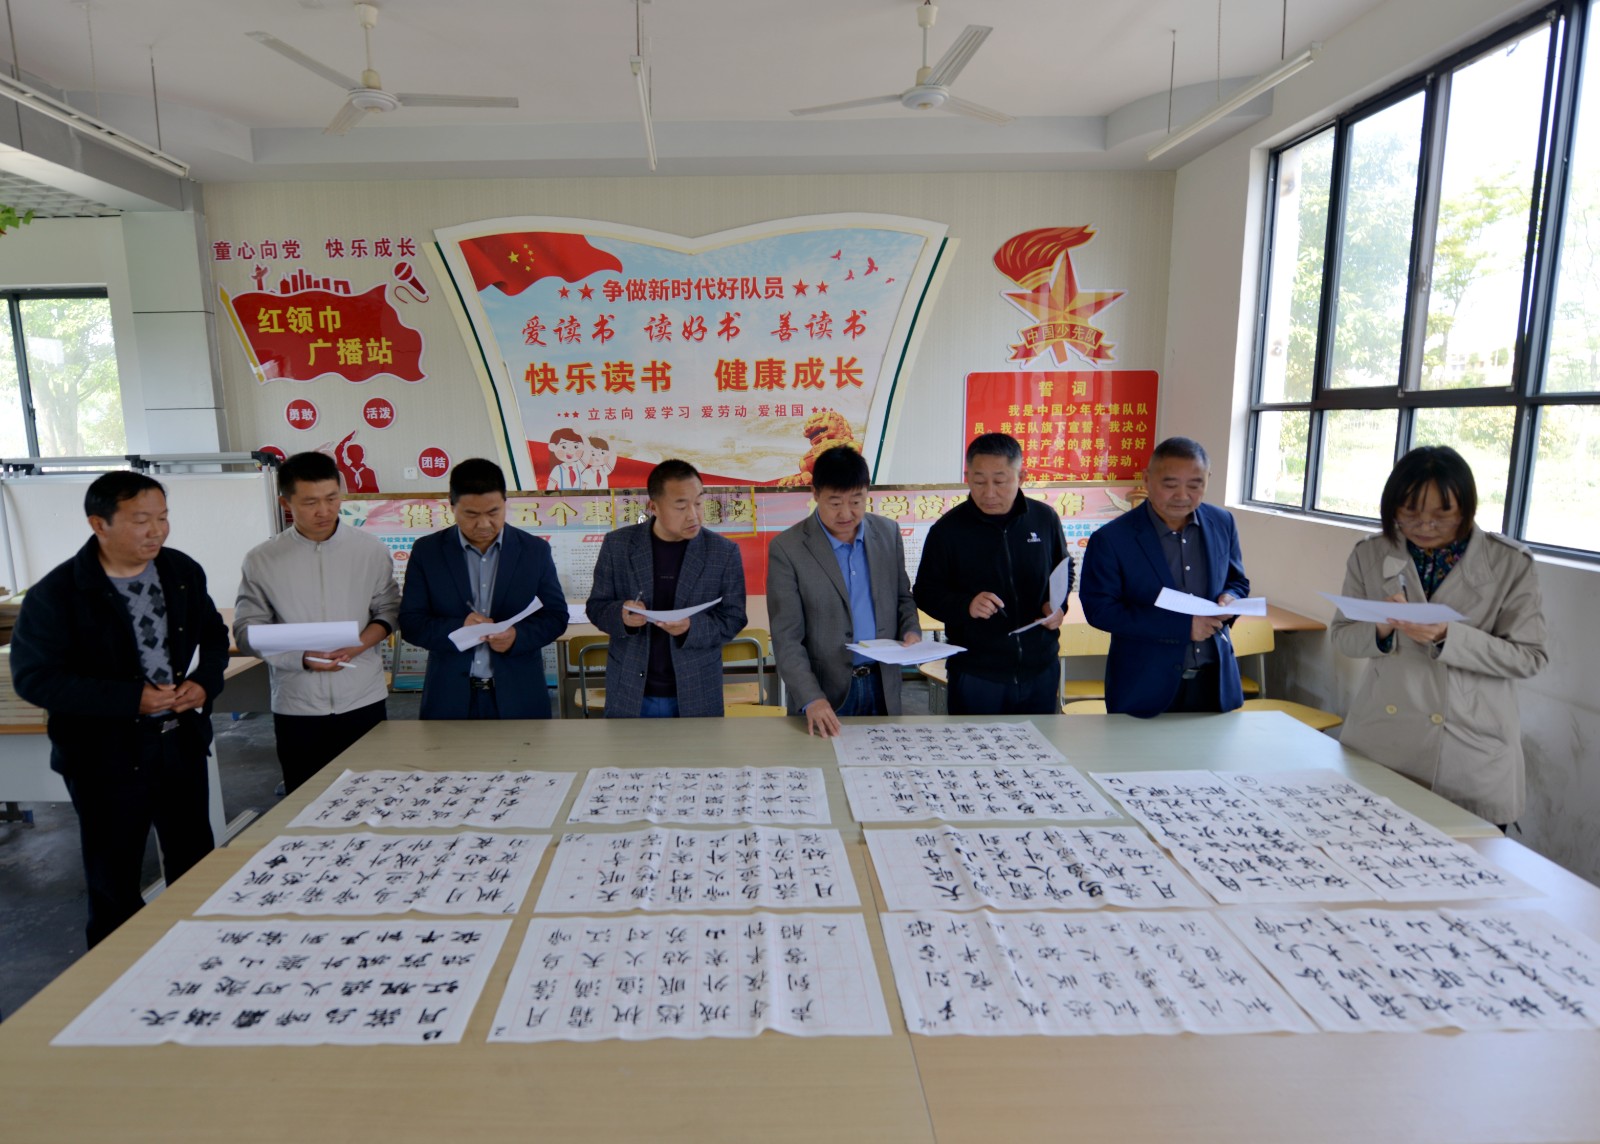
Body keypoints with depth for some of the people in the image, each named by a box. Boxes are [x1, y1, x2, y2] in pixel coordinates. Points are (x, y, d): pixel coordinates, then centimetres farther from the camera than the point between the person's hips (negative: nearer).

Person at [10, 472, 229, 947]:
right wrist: (131, 699, -24)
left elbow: (214, 635, 10)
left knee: (195, 866, 18)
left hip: (182, 742, 5)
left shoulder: (183, 571, -1)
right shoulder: (56, 594, -15)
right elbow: (34, 678, -15)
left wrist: (205, 681, -10)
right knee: (114, 881, 12)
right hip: (106, 756, -4)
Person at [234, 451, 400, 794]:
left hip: (364, 703, 0)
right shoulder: (262, 560, -2)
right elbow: (248, 629, -2)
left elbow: (388, 609, 5)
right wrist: (301, 658, -17)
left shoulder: (370, 550, -1)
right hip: (296, 710, 0)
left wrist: (361, 643, -15)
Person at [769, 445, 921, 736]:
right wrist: (811, 700, -22)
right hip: (826, 693, -4)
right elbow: (786, 638, -13)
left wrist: (911, 631, -6)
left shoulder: (888, 533, 2)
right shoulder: (787, 549, -12)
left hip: (883, 688, 4)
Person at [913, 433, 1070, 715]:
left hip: (1040, 670, 3)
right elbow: (925, 593, -3)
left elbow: (1064, 573, 14)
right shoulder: (947, 530, -8)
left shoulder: (1045, 518, -1)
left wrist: (1058, 605, -6)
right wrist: (966, 605, -22)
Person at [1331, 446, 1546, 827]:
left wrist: (1449, 637, -22)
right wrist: (1381, 629, -18)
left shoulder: (1510, 564, -5)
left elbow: (1528, 657, -6)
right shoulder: (1370, 555, 0)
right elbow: (1342, 635, 4)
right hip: (1378, 744, 2)